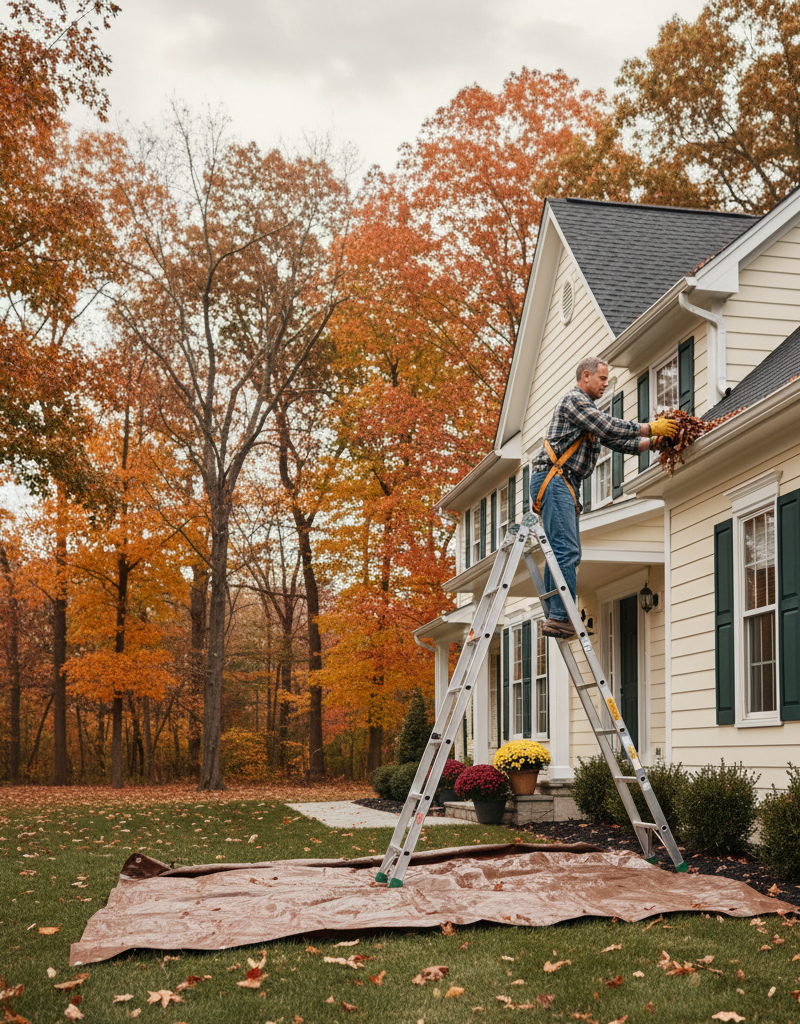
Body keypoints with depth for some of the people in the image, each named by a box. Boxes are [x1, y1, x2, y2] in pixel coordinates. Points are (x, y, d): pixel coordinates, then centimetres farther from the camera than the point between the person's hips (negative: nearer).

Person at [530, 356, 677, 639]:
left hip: (565, 484, 11)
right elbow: (609, 427, -14)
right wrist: (650, 428, -8)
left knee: (566, 552, 5)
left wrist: (652, 442, 9)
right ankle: (560, 617, -22)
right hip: (554, 479, -11)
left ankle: (554, 617, 3)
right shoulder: (573, 400, -4)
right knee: (566, 550, -17)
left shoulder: (589, 410, 28)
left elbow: (615, 441, 21)